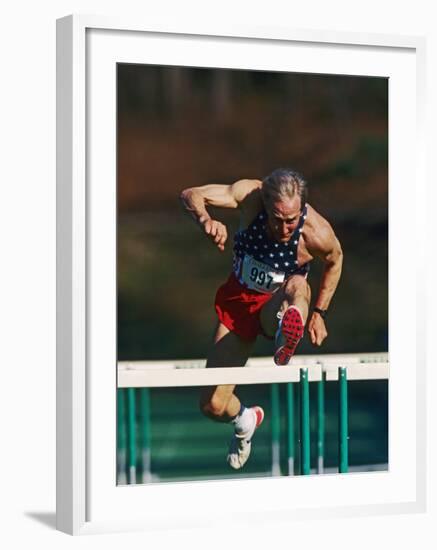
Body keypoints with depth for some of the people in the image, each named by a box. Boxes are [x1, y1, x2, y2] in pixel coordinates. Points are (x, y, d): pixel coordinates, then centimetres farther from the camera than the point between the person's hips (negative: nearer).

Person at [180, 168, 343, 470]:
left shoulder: (318, 233, -23)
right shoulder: (250, 194, -23)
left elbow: (335, 261, 0)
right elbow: (191, 195, -29)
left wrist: (320, 313, 1)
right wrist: (205, 220, -50)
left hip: (279, 306, -2)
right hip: (238, 299, 2)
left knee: (297, 286, -40)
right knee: (212, 406, 0)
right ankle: (245, 420, 34)